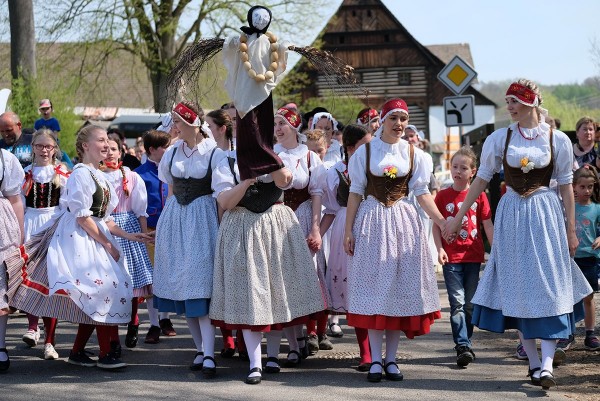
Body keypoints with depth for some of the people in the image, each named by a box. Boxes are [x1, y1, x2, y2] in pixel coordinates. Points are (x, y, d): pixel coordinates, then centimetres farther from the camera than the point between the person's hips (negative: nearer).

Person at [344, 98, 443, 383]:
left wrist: (442, 221, -8)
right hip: (371, 221, -2)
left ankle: (391, 358, 9)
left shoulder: (413, 154, 4)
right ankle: (376, 359, 2)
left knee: (400, 287, 2)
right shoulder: (365, 152, 0)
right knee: (374, 287, -2)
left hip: (403, 221, 2)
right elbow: (355, 193, 2)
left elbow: (422, 193, 4)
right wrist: (348, 231, -2)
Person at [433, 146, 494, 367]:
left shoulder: (479, 196, 3)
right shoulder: (443, 196, 2)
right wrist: (440, 249, -10)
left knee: (470, 304, 9)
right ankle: (463, 346, -13)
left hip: (473, 256, 1)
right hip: (451, 257, -1)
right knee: (457, 303, -8)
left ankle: (465, 343, 20)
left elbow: (488, 226, 5)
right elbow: (436, 225, 4)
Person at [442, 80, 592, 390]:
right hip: (511, 215, 2)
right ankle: (534, 364, 11)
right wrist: (457, 218, 5)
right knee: (518, 289, 3)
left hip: (546, 214, -2)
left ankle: (546, 365, -13)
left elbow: (566, 186, 1)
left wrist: (571, 229, -1)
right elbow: (481, 179, 6)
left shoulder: (557, 140, -2)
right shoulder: (499, 139, 2)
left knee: (548, 286, -9)